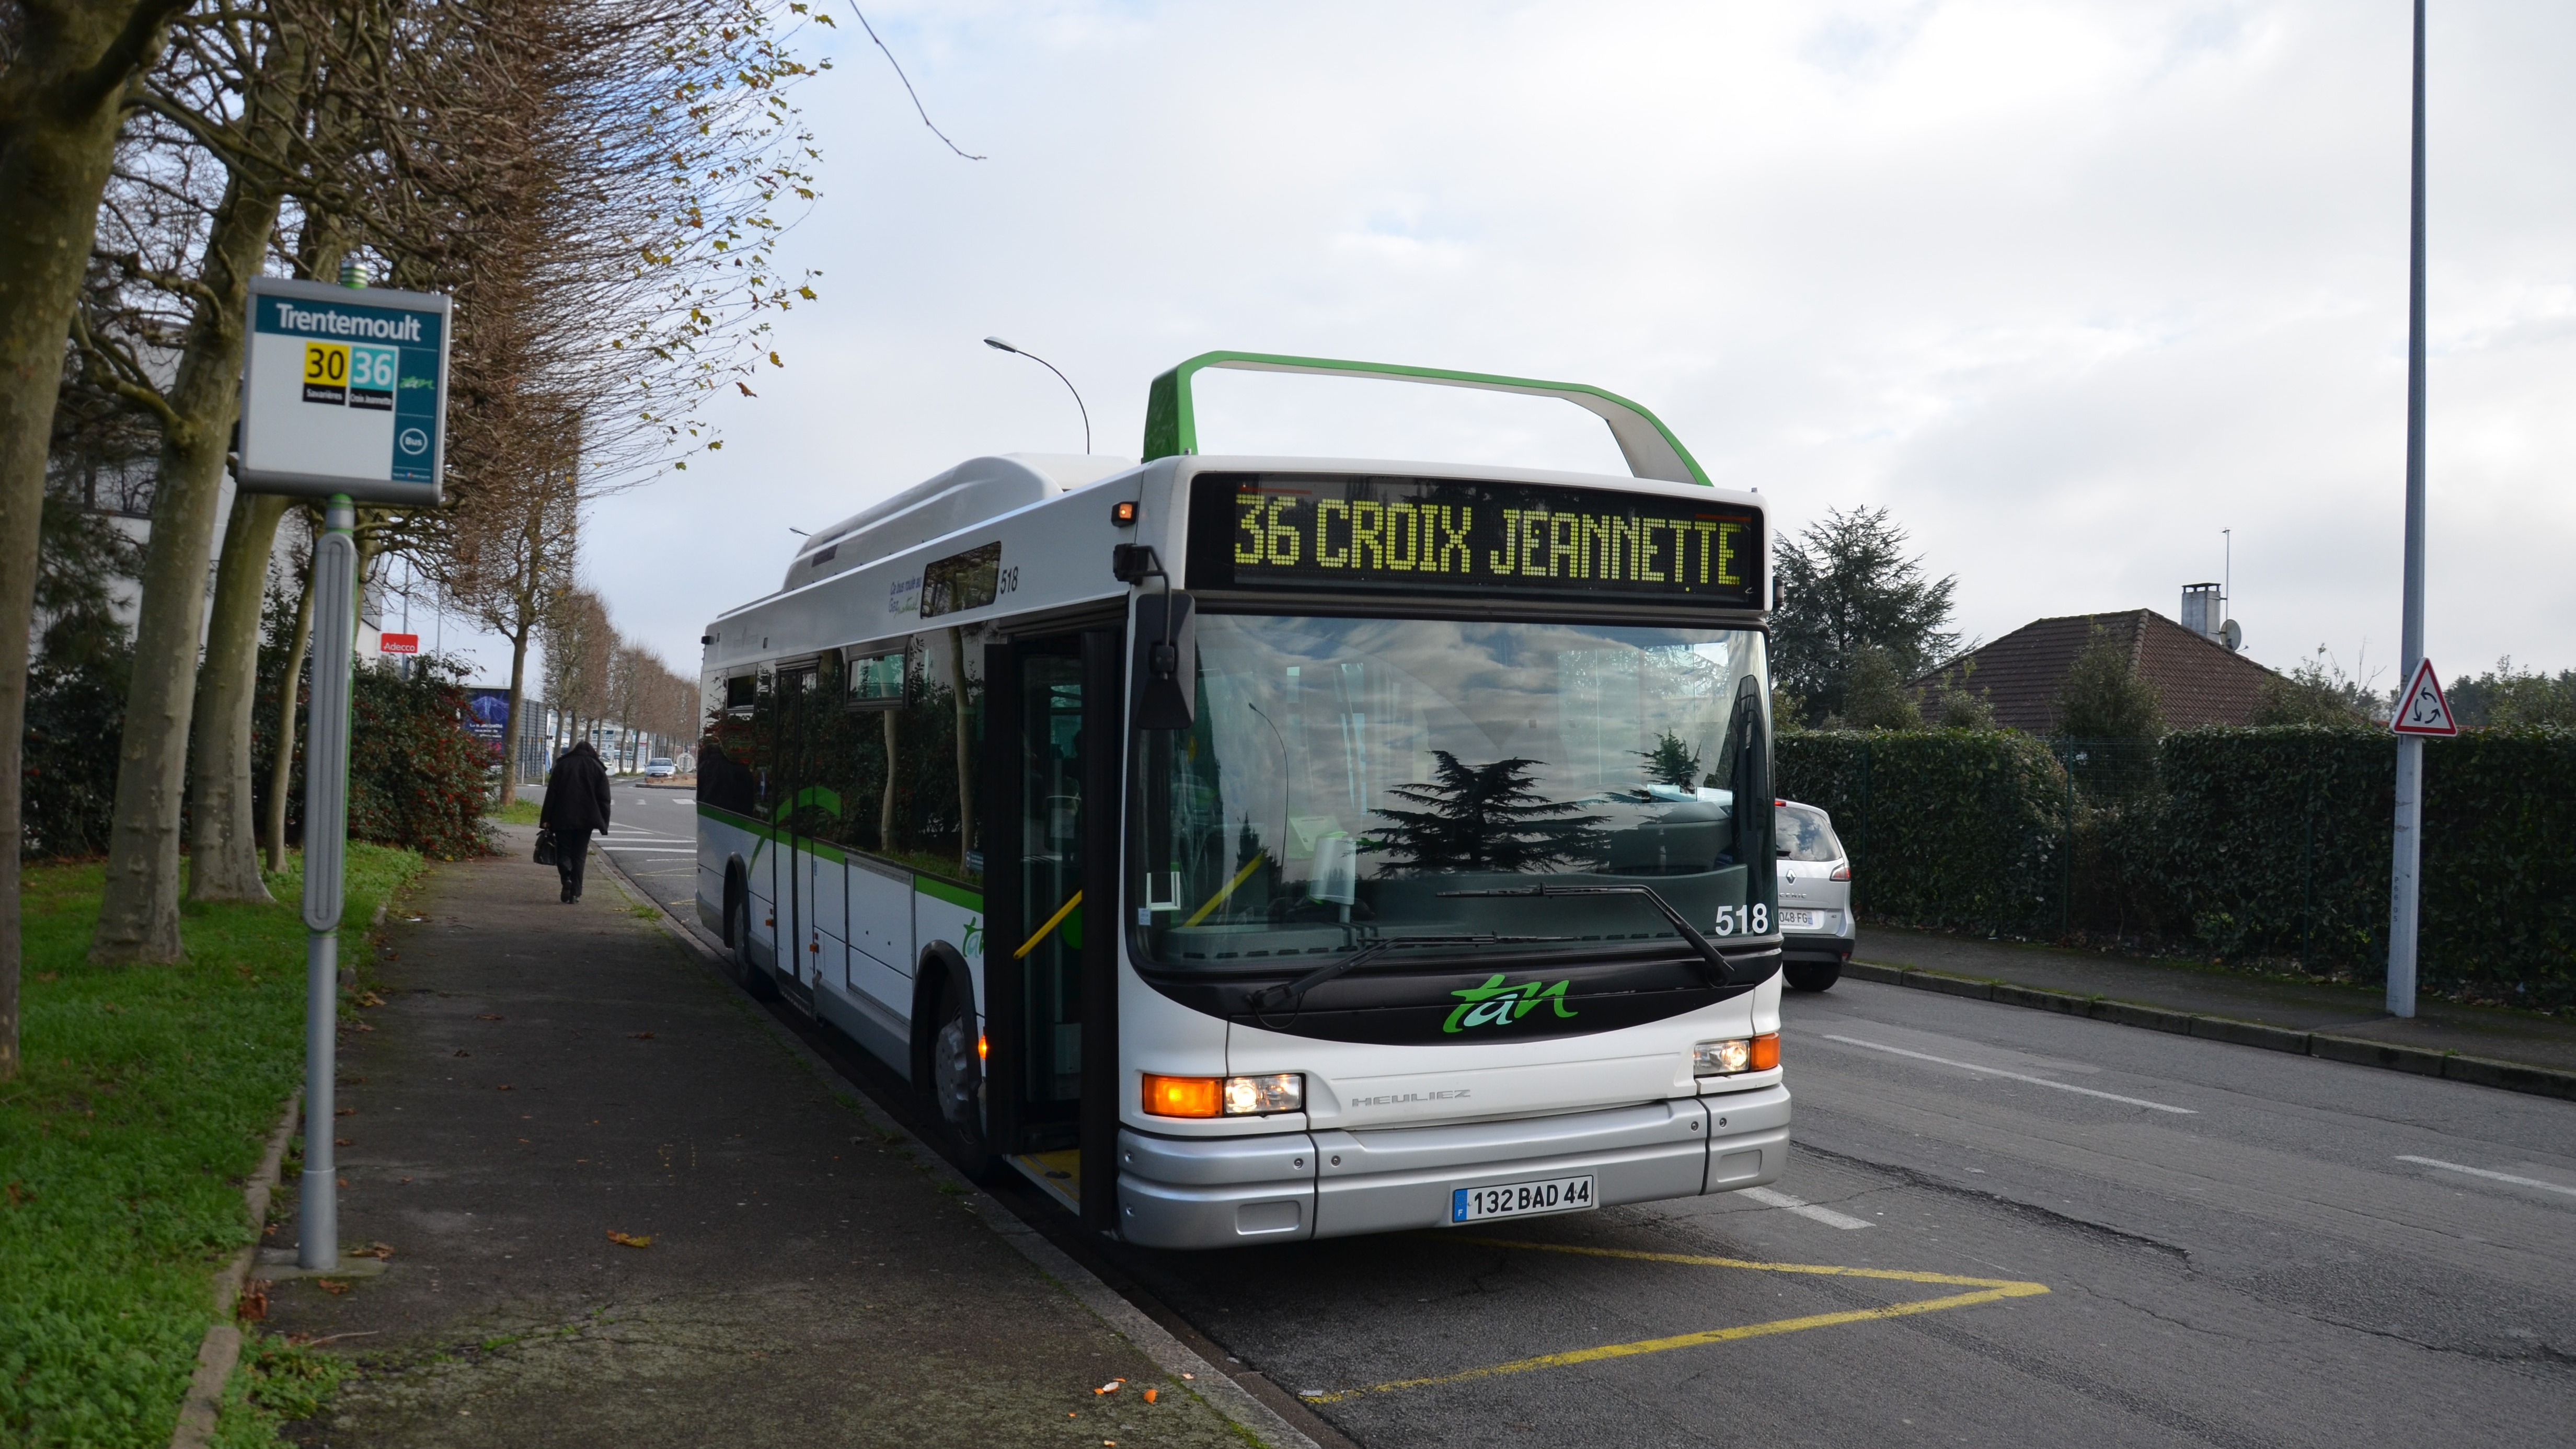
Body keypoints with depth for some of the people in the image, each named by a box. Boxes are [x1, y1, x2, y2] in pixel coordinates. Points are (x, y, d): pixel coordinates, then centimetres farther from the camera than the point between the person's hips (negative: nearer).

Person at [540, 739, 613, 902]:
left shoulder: (562, 765, 7)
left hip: (562, 818, 0)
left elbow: (551, 794, 2)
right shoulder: (597, 768, 7)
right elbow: (604, 799, 2)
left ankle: (567, 876, -20)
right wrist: (604, 823, 5)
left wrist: (546, 819, 3)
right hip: (586, 819, 0)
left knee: (563, 850, 9)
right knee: (579, 855, 7)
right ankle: (575, 893, 2)